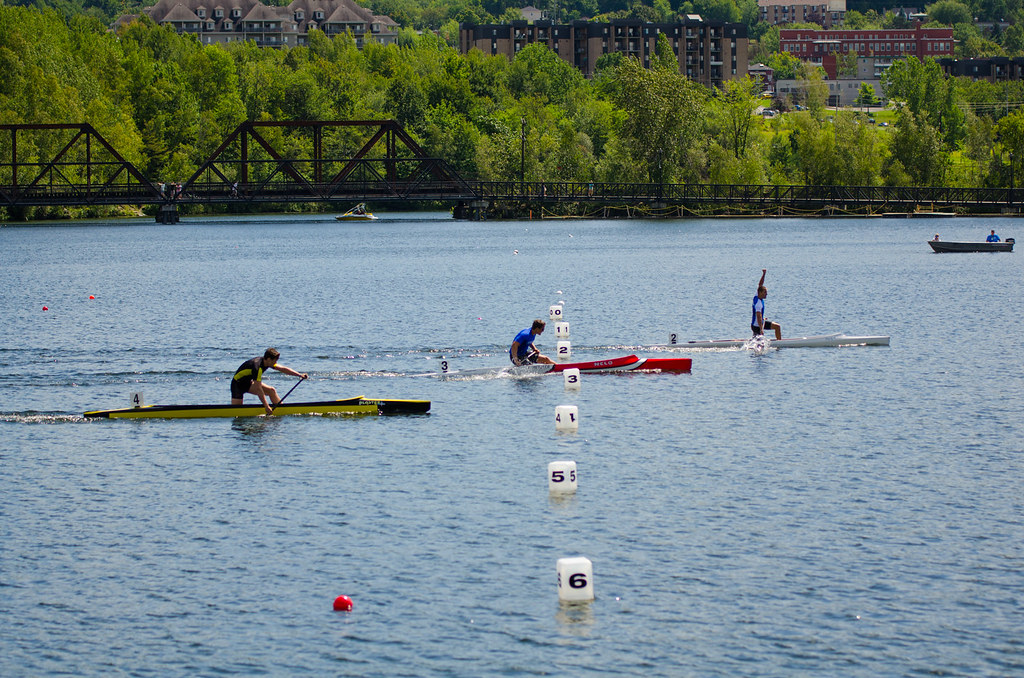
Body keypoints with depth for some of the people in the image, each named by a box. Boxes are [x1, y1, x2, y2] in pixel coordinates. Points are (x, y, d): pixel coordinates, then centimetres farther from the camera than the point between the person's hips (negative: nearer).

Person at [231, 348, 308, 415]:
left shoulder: (265, 362, -7)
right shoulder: (257, 367, -33)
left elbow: (283, 369, 2)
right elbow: (258, 389, -35)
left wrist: (299, 375, -5)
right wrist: (266, 406, -35)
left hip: (249, 383, 8)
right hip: (237, 384, -8)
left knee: (271, 391, -6)